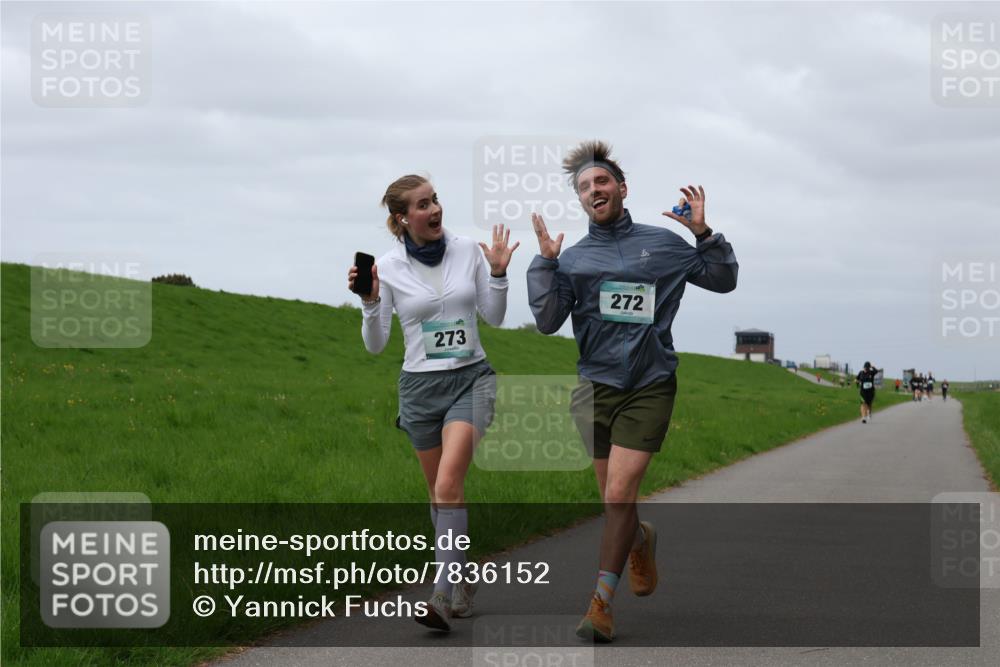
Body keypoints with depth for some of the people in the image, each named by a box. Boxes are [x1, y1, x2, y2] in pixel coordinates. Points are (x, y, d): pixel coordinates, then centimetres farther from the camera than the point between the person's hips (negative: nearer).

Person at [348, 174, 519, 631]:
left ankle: (443, 595, -25)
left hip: (470, 378, -1)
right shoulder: (388, 267, -3)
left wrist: (497, 273, -5)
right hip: (420, 385, 1)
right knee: (441, 493, 10)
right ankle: (464, 583, 29)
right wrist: (370, 302, -16)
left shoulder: (469, 251, 0)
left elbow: (494, 317, 10)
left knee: (448, 486, -20)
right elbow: (375, 345, 0)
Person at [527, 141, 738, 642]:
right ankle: (642, 540, 44)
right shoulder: (572, 259, 6)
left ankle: (601, 602, -4)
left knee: (618, 496, -13)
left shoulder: (663, 244, 6)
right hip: (596, 387, 2)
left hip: (650, 388, -2)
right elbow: (548, 322, -2)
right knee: (614, 501, 9)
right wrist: (544, 262, -8)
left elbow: (723, 281, 13)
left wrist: (703, 234, -2)